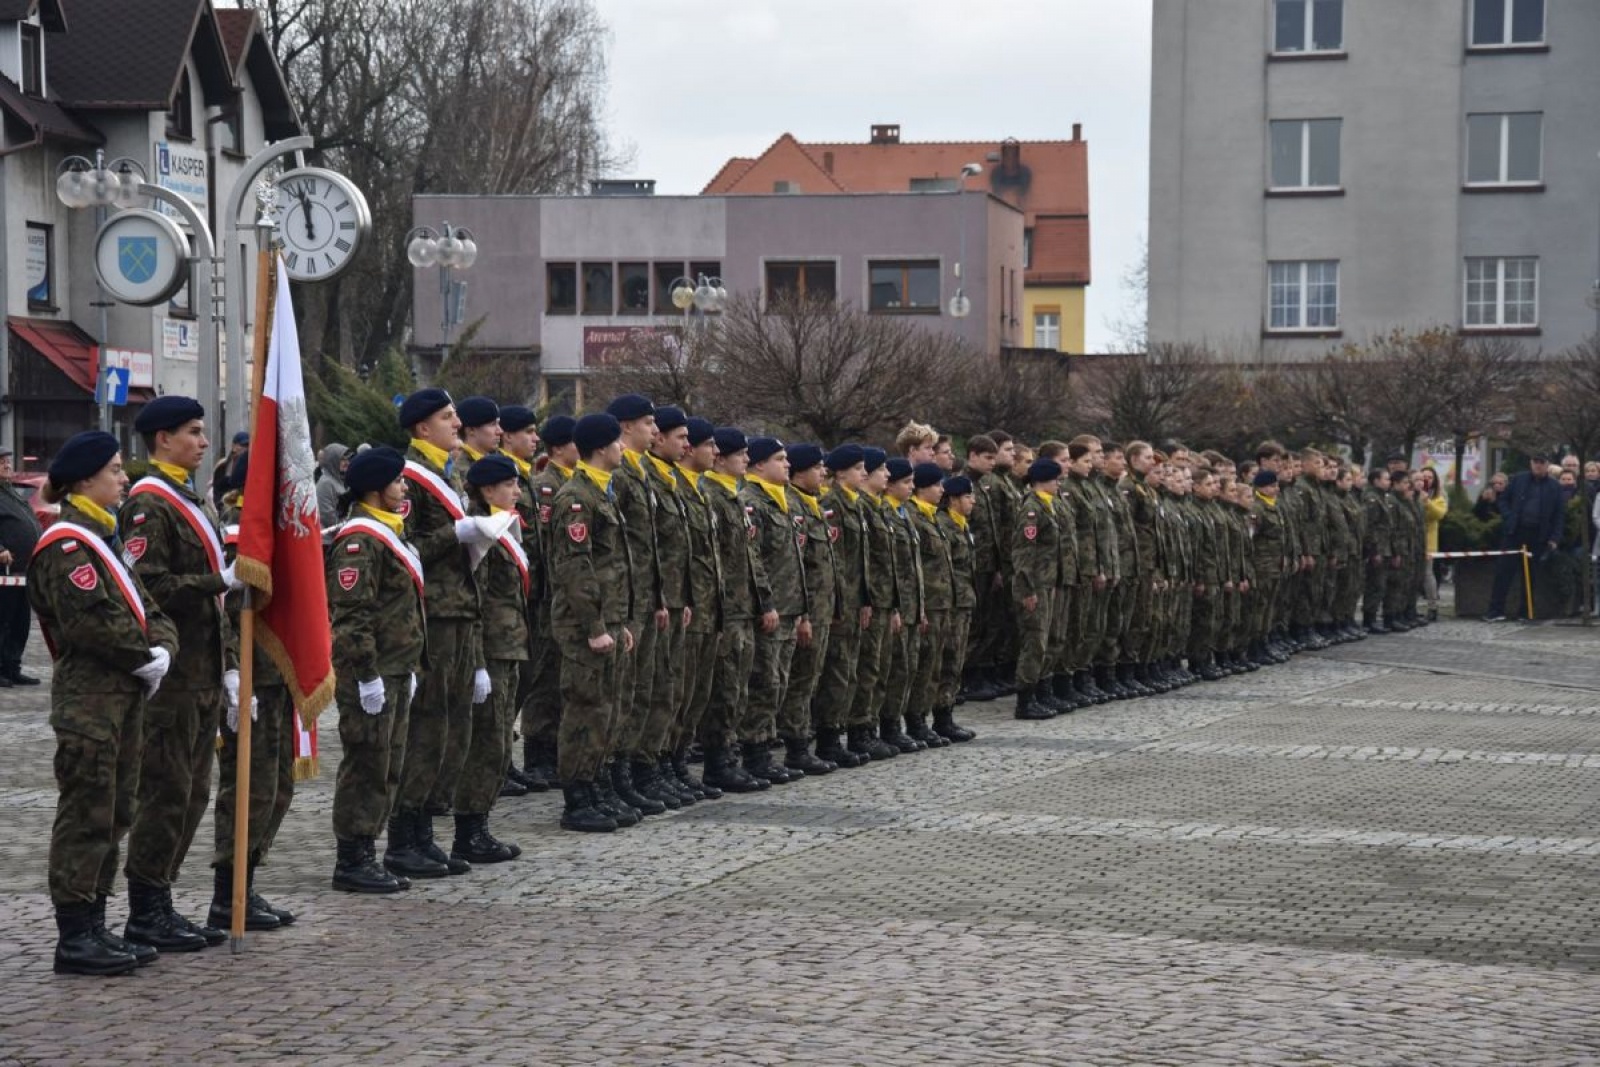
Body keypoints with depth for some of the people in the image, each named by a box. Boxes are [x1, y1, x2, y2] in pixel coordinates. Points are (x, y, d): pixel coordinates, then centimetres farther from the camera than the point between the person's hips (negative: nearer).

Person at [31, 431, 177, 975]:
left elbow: (144, 606, 15)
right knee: (86, 816, -6)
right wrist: (143, 658, -12)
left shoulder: (101, 537, 18)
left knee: (114, 815, 13)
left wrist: (162, 649, -4)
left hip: (124, 694, 10)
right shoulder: (66, 543, -12)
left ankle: (93, 927, 20)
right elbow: (91, 622, -21)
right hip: (88, 699, -10)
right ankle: (74, 938, -1)